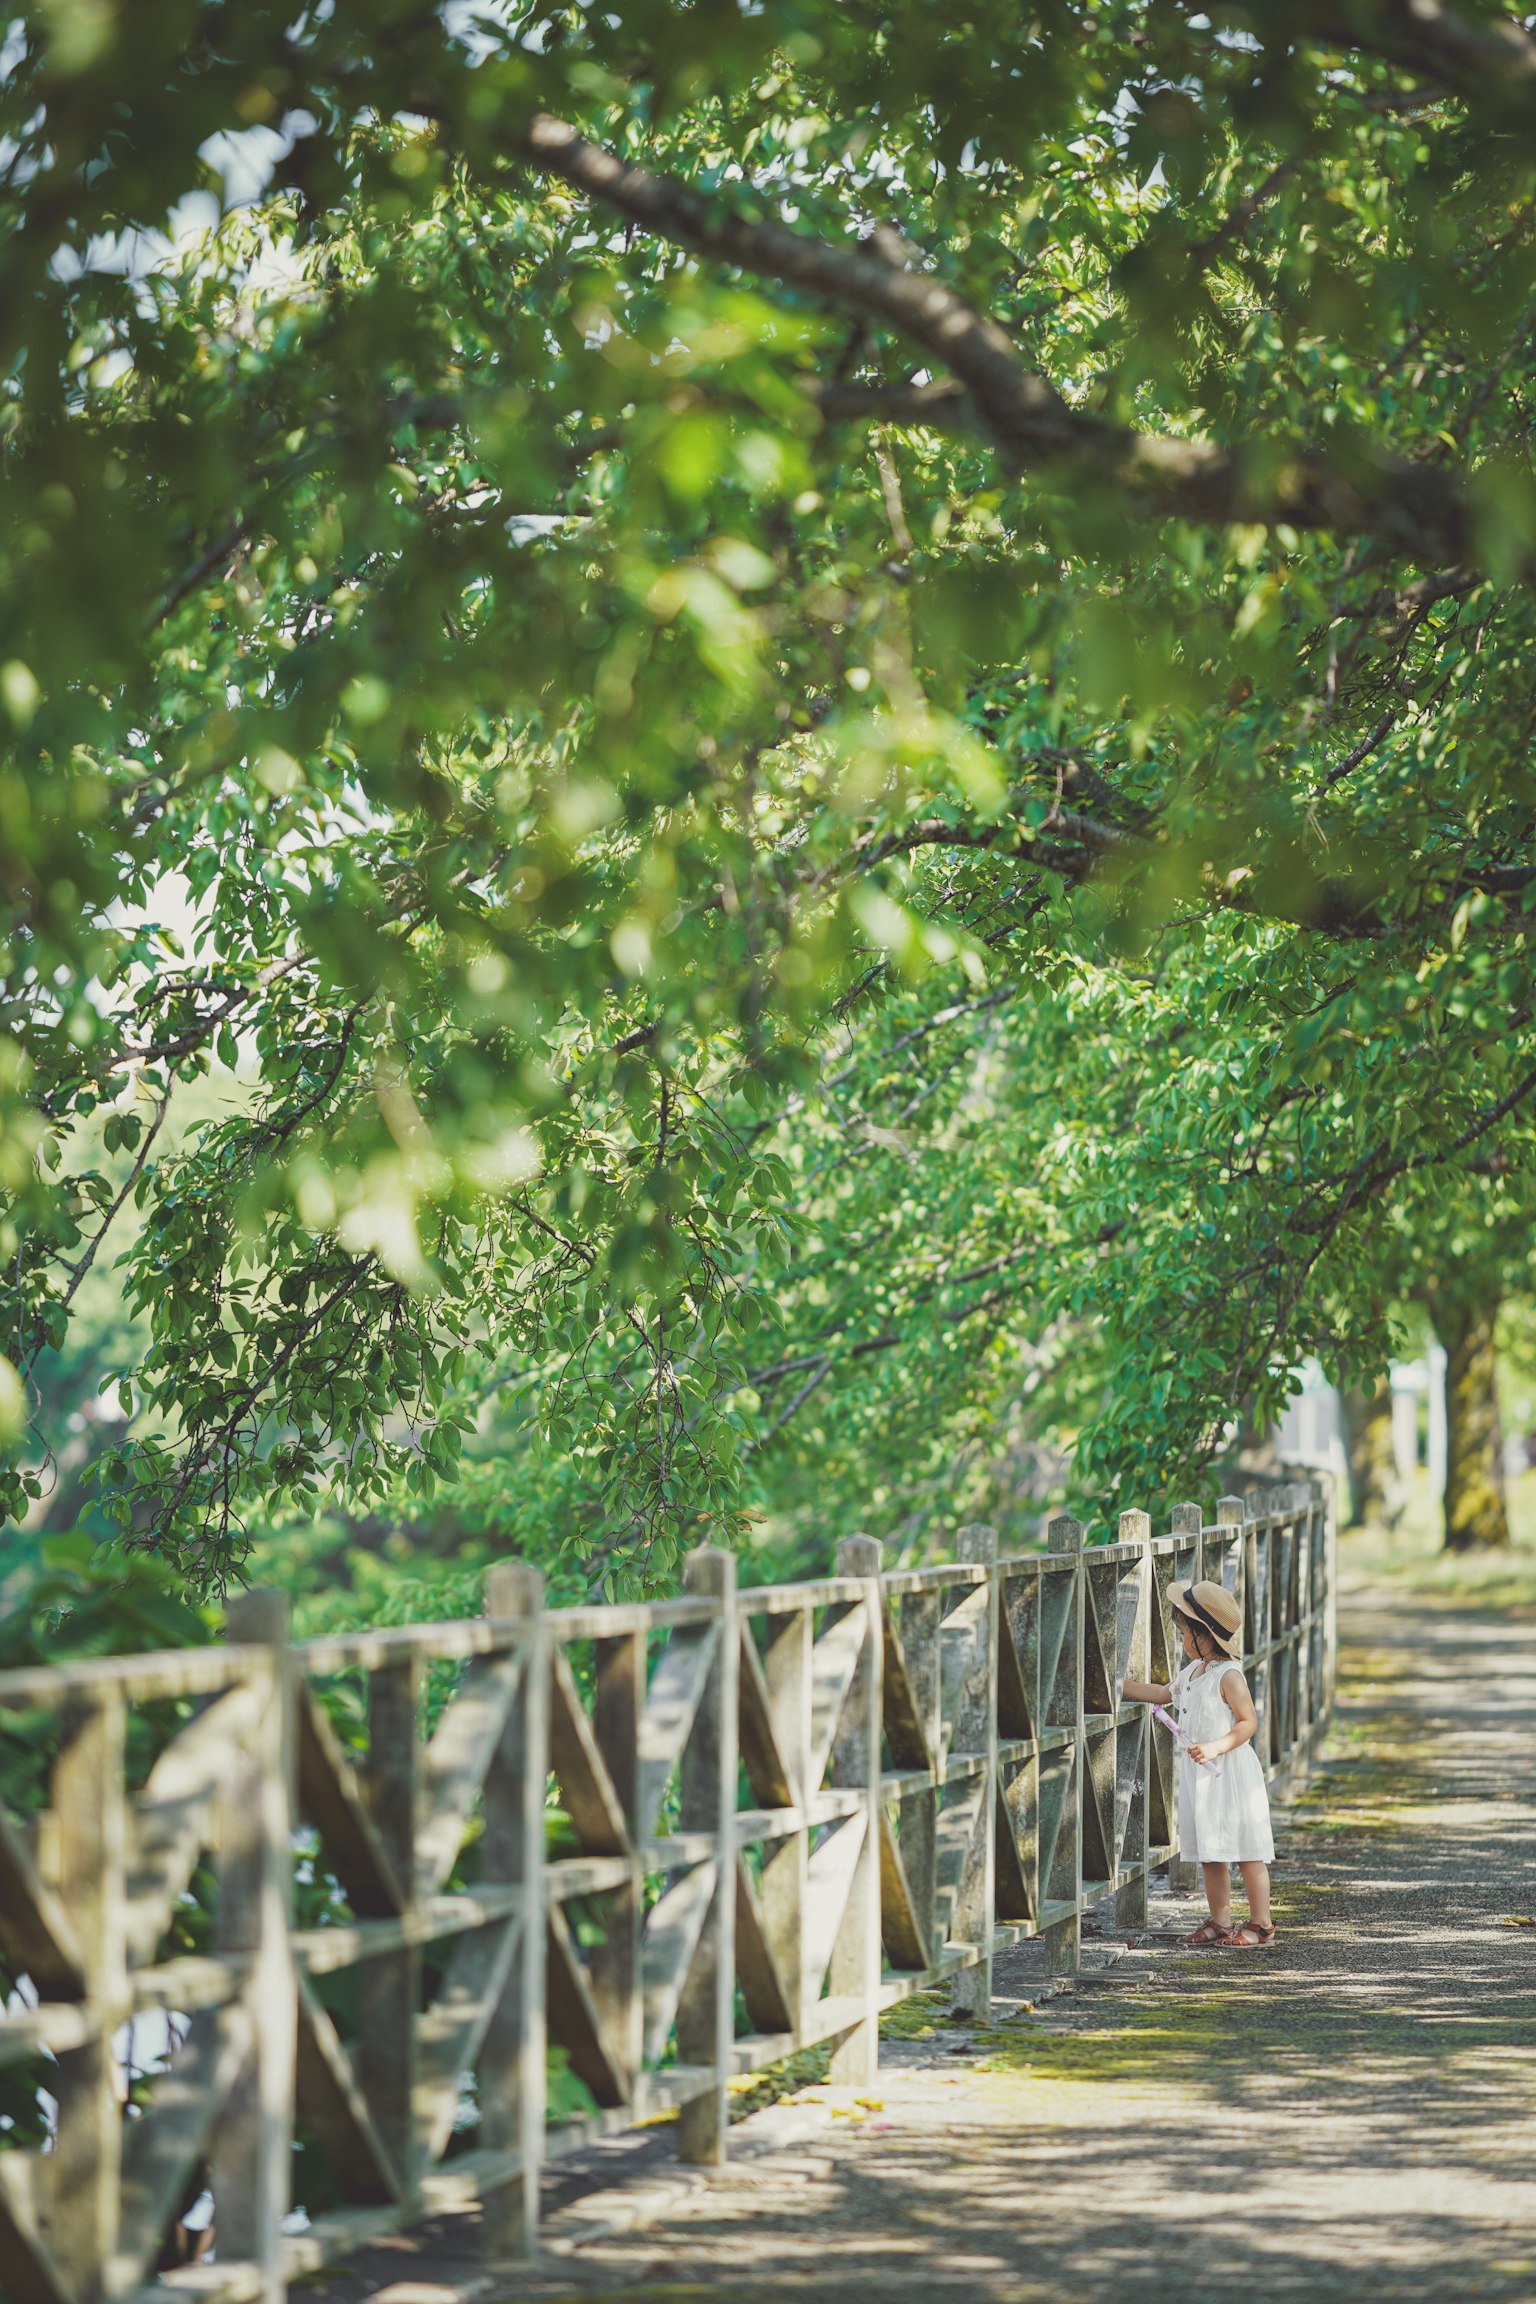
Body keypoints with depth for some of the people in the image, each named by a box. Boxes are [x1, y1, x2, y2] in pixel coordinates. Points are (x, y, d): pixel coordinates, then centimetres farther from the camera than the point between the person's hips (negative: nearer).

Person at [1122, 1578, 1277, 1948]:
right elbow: (1163, 1694, 29)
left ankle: (1260, 1924, 4)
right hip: (1199, 1776, 9)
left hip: (1229, 1774, -9)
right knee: (1209, 1854, 12)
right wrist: (1119, 1685, 27)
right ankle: (1220, 1921, 19)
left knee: (1246, 1852, -2)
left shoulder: (1228, 1676, -15)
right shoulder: (1190, 1672, 12)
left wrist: (1215, 1747, -26)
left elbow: (1249, 1723, -17)